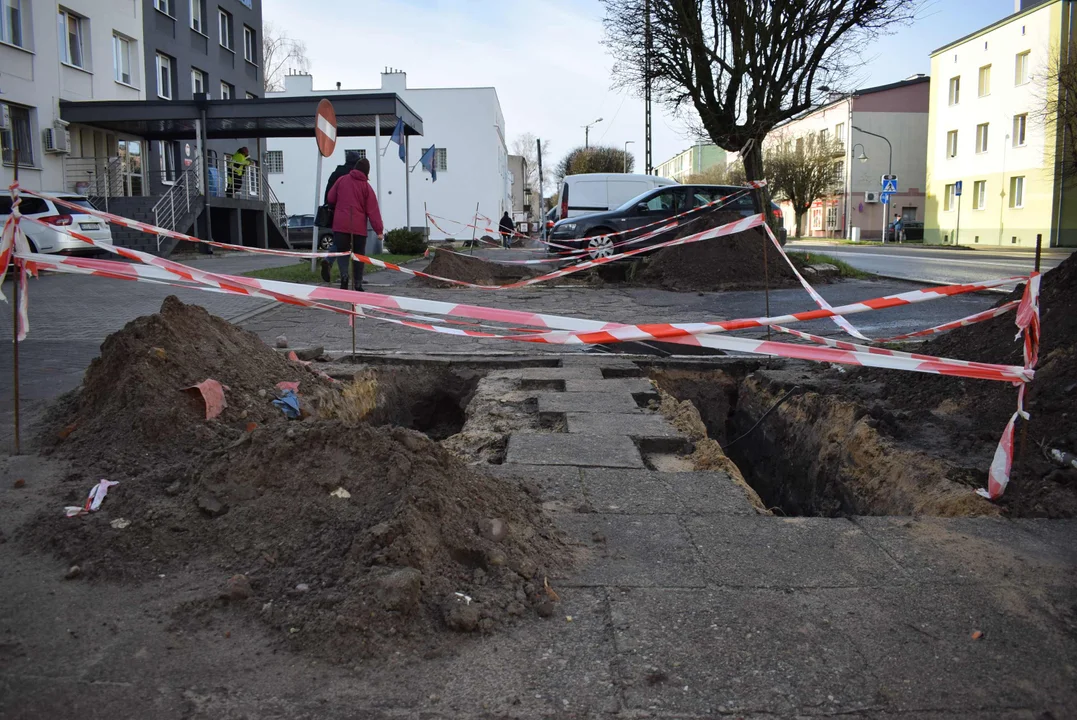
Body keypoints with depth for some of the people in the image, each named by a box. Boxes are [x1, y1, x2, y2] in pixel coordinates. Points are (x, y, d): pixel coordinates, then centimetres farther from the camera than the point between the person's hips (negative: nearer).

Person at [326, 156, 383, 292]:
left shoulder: (342, 180, 4)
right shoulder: (366, 186, 0)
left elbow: (330, 199, 11)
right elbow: (373, 210, -5)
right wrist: (379, 230, -6)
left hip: (341, 225, 1)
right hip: (359, 227, -1)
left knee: (342, 252, 8)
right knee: (359, 255, 10)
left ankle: (344, 275, -19)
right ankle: (358, 284, 9)